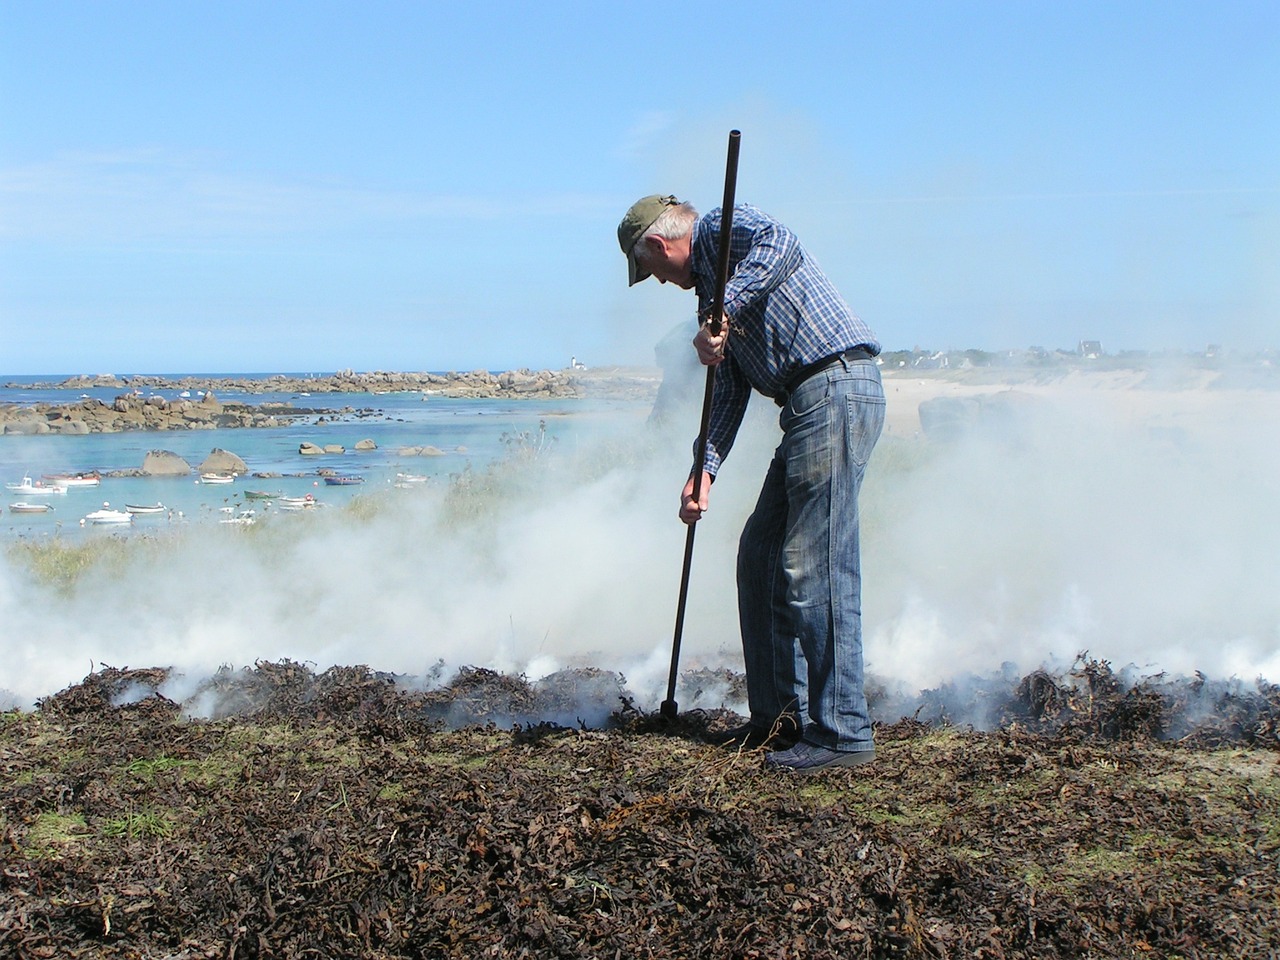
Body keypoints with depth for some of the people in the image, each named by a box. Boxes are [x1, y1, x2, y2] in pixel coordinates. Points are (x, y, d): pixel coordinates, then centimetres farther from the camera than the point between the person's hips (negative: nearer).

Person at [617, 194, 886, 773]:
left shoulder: (725, 228, 0)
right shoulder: (710, 289, 26)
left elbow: (780, 246, -24)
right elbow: (730, 389, 23)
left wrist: (722, 316, -26)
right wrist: (704, 469, 14)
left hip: (837, 389, -11)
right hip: (807, 407, 11)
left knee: (814, 567, -12)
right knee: (759, 556, 13)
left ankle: (843, 733, -9)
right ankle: (780, 715, 21)